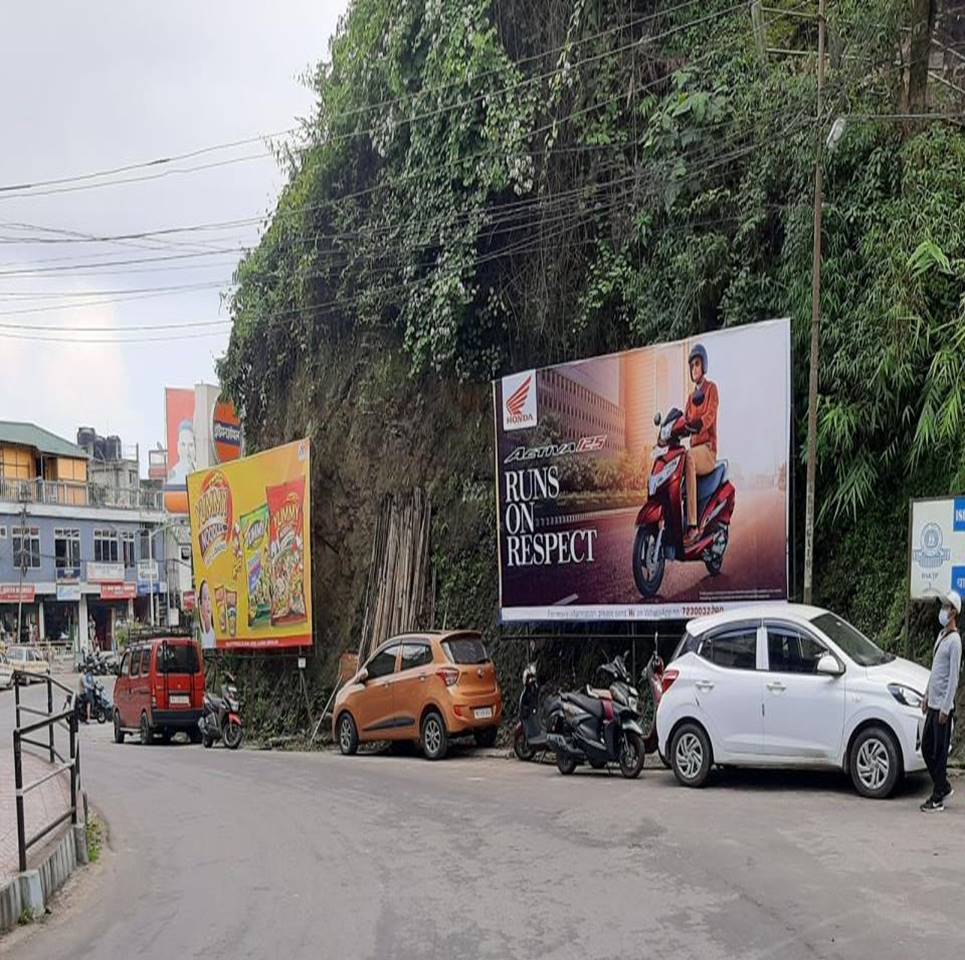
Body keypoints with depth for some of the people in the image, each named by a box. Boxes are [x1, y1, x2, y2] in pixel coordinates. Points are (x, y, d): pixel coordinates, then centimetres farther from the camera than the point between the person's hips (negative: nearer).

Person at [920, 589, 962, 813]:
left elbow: (953, 678, -17)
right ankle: (944, 786, 27)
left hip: (943, 706, -9)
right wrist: (927, 696, 20)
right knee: (926, 748, 13)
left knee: (940, 752, -2)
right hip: (933, 704, 9)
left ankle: (938, 798, 5)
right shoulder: (940, 635, 14)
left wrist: (945, 708, -18)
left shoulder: (954, 641, -14)